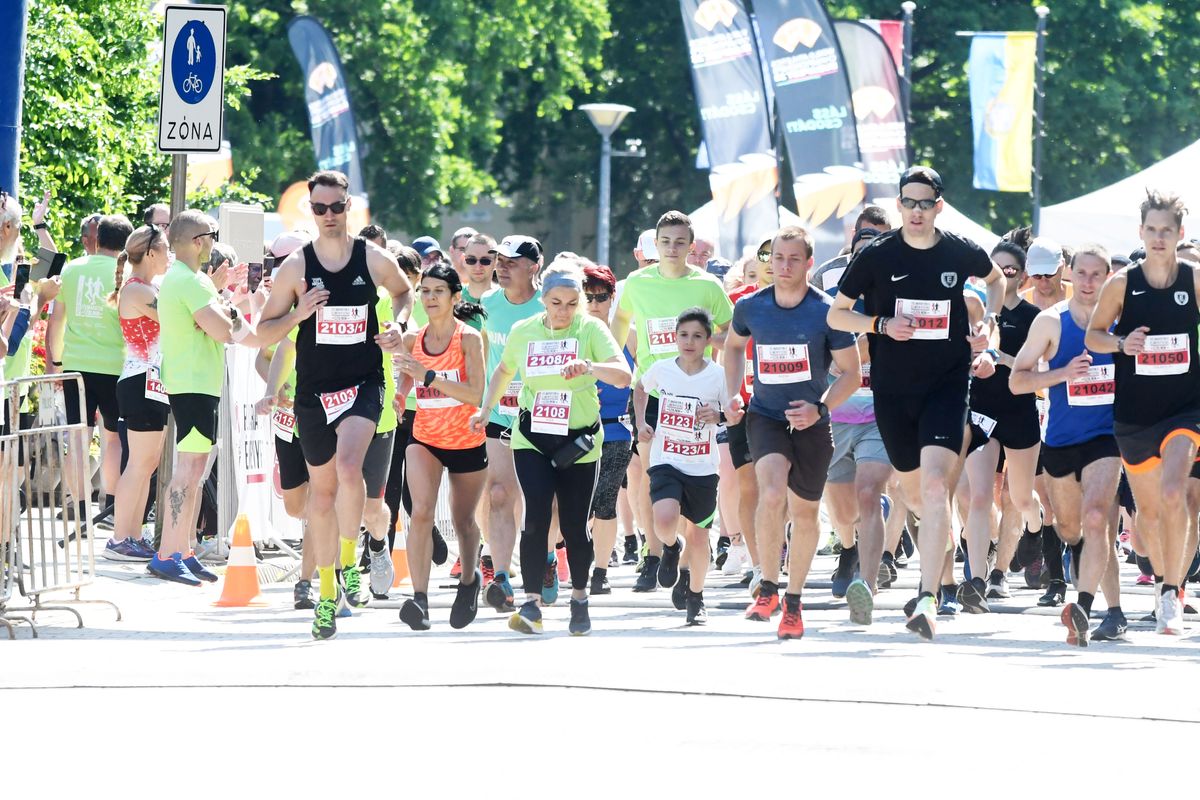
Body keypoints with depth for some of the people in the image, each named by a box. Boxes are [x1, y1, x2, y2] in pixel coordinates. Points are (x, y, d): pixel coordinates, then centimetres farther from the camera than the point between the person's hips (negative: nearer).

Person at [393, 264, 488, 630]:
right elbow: (403, 386, 16)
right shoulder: (412, 340, -1)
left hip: (467, 443, -2)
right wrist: (397, 395, -8)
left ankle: (469, 579, 45)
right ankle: (419, 599, -28)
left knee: (463, 521, 15)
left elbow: (475, 394, -23)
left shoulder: (469, 338, -13)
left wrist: (428, 375, -30)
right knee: (421, 512, -22)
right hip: (425, 439, 2)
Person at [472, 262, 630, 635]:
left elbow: (623, 375, -20)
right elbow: (504, 371, 23)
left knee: (574, 525, 4)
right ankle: (531, 603, -14)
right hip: (532, 439, 1)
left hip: (578, 441, -1)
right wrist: (485, 411, 20)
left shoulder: (591, 329, -7)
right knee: (536, 516, -15)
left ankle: (580, 598, 24)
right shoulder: (523, 332, 2)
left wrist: (588, 366, -36)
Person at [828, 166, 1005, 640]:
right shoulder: (876, 256, -3)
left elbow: (995, 279, 23)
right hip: (892, 390, 2)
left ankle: (928, 600, -27)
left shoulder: (961, 253, 0)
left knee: (935, 485, -20)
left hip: (947, 383, -2)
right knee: (916, 492, 14)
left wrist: (989, 323, 6)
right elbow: (835, 315, 4)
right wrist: (882, 324, -12)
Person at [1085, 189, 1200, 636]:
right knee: (1148, 508, 12)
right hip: (1134, 413, 2)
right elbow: (1093, 335, 6)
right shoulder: (1122, 284, -3)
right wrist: (1121, 343, -15)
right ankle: (1161, 578, 38)